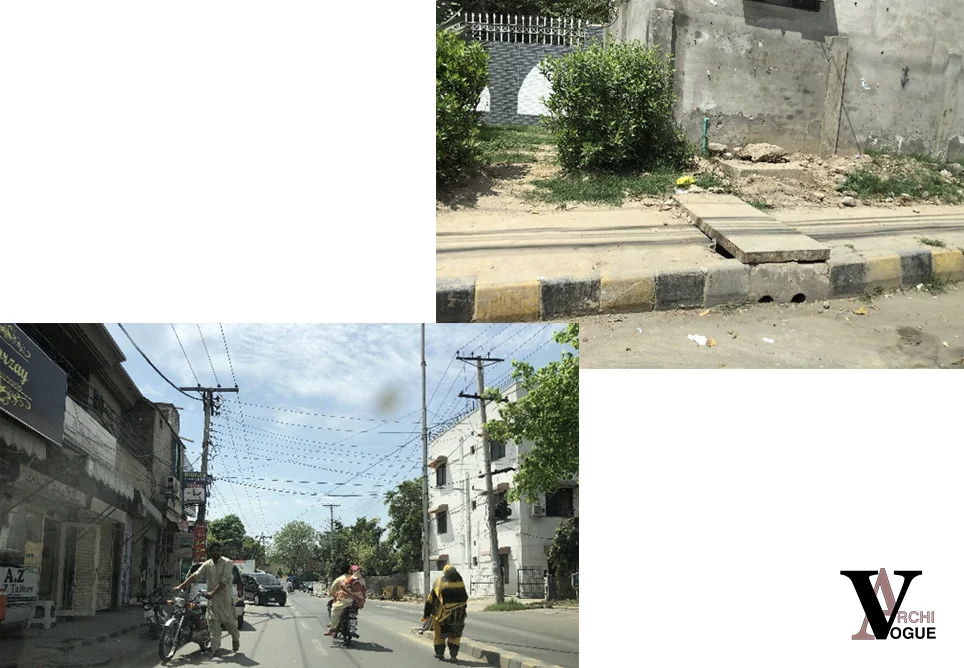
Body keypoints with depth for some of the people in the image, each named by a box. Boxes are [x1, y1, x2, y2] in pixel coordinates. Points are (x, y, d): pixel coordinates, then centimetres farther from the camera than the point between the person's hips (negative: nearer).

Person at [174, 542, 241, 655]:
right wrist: (181, 586, -3)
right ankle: (214, 647, 4)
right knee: (213, 623, 1)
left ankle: (236, 639, 29)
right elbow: (195, 575, 5)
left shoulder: (227, 563, -9)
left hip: (225, 598, -5)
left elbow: (224, 581, -17)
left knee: (229, 622, 3)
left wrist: (213, 593, -24)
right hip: (212, 599, 5)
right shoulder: (207, 564, 9)